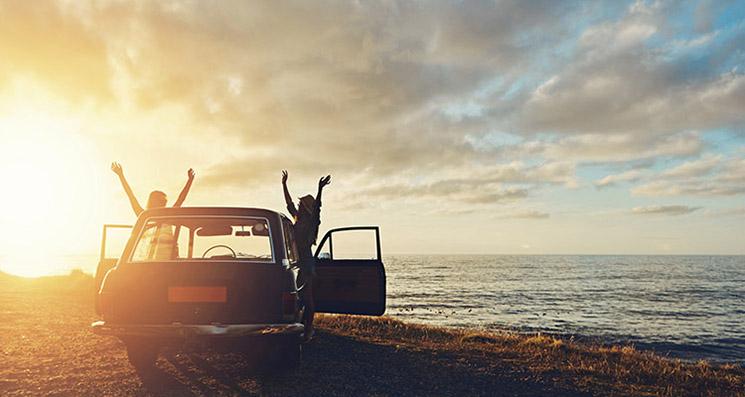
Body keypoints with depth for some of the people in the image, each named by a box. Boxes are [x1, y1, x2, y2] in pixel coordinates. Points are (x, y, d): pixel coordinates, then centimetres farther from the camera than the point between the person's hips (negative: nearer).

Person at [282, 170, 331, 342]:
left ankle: (308, 328, -1)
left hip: (306, 263, -7)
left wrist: (320, 189, -34)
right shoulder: (297, 220, 14)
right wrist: (284, 185, 28)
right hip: (296, 262, 7)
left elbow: (316, 207, -21)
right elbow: (289, 203, 24)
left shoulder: (311, 222, -5)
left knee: (307, 296, -5)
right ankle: (304, 326, 17)